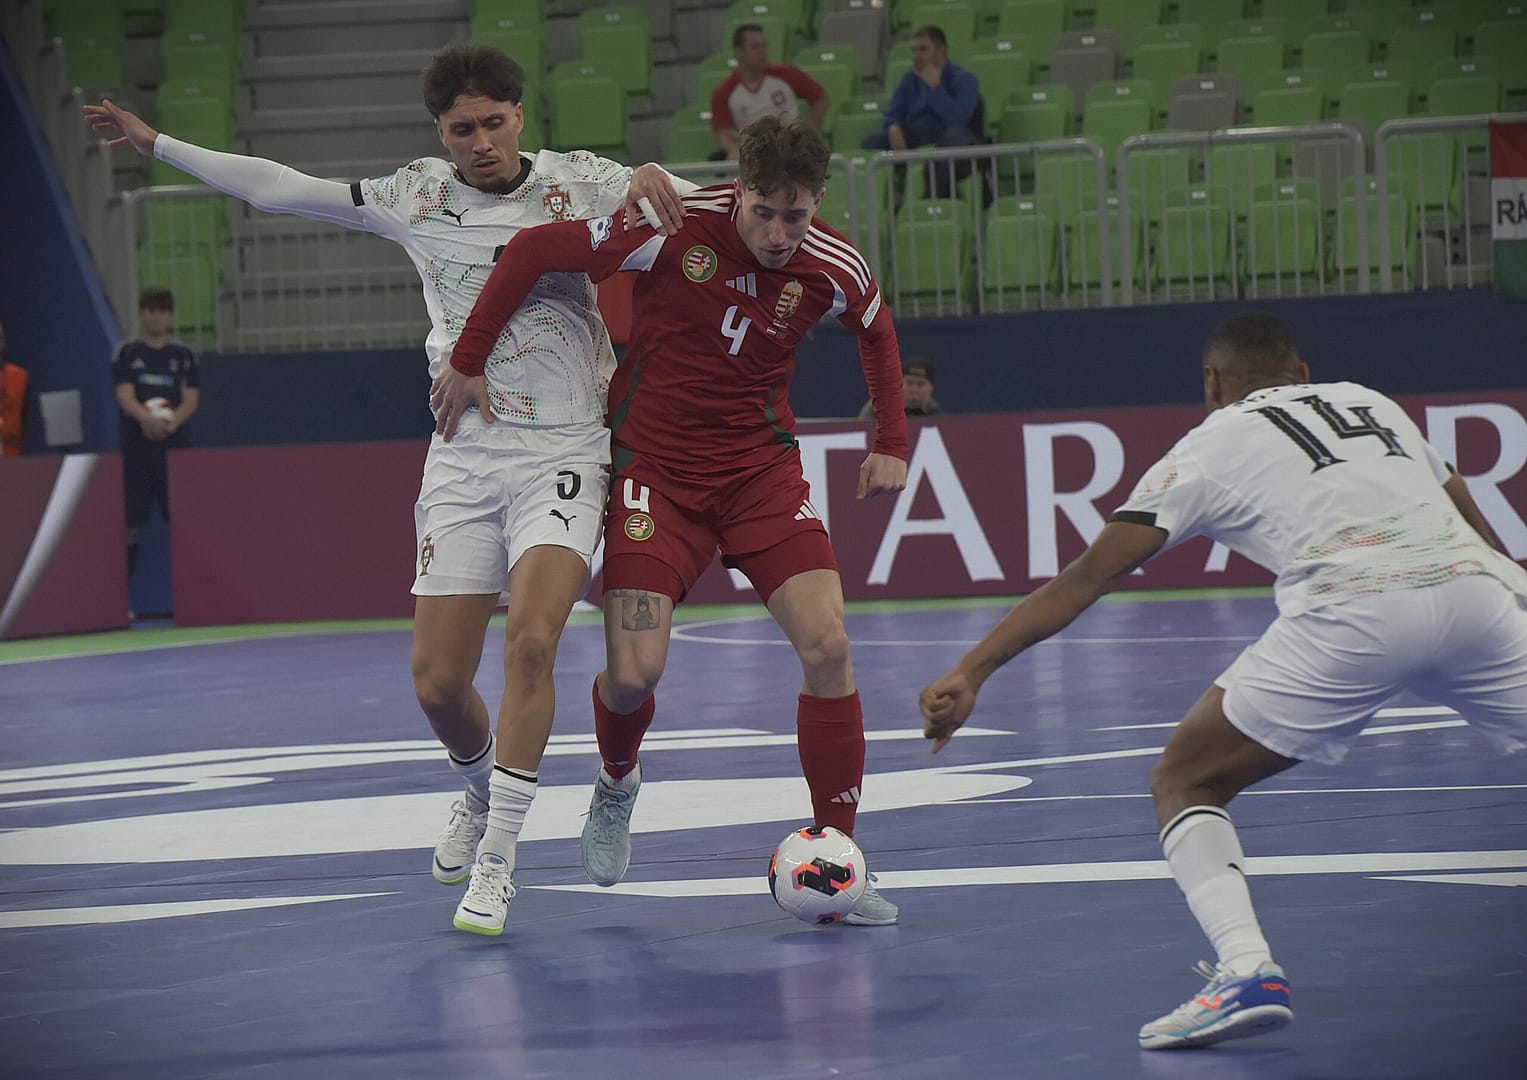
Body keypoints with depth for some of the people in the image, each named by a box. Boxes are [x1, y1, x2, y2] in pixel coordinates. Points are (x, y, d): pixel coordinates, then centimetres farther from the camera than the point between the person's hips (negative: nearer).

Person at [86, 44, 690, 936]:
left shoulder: (576, 182, 2)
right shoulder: (417, 198, 8)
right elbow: (280, 189, 14)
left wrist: (650, 178, -18)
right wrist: (156, 143, 15)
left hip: (561, 458, -3)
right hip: (463, 461, 3)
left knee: (530, 640, -24)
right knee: (438, 682, -1)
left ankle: (497, 858, -18)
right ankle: (481, 793, 33)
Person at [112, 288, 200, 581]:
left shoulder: (184, 356, 9)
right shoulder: (127, 355, 5)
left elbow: (191, 399, 0)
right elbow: (125, 396, -6)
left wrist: (171, 421, -22)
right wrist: (147, 419, -27)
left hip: (174, 447, 1)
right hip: (136, 449, -1)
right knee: (130, 526, -3)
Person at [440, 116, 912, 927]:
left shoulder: (834, 271, -10)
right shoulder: (675, 229, -21)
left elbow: (877, 334, 16)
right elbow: (530, 251, -13)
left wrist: (891, 445, 13)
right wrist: (468, 361, -9)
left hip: (762, 465, 2)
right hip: (656, 468, -2)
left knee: (826, 646, -15)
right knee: (634, 672, -11)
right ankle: (616, 786, 27)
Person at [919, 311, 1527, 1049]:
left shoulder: (1212, 445, 19)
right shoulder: (1368, 402, 31)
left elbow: (1086, 577, 13)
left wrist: (971, 672, 13)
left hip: (1352, 613, -4)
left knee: (1184, 782, 11)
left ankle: (1247, 971, -10)